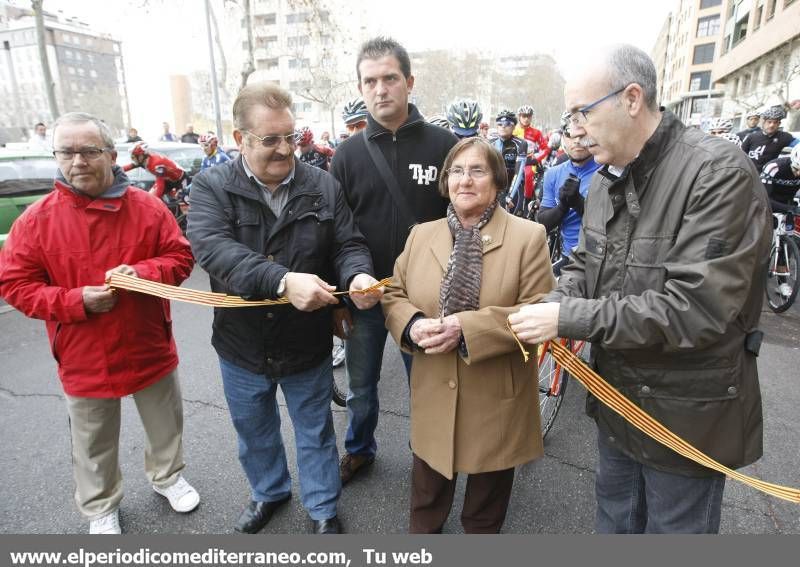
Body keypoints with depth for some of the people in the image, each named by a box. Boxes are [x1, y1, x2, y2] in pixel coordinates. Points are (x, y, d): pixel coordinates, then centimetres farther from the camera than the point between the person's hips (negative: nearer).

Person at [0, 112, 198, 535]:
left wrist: (141, 273, -24)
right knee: (94, 445, 19)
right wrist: (77, 301, -21)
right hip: (84, 359, 0)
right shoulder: (36, 219, -10)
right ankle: (101, 509, 43)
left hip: (151, 350, 1)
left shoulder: (147, 207, -8)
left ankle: (167, 476, 49)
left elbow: (180, 257, -5)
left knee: (165, 425, 21)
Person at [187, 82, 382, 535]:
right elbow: (214, 248, -26)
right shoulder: (212, 187, -10)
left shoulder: (324, 186, -6)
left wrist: (357, 276, -29)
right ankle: (269, 492, 54)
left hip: (308, 344, 0)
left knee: (315, 433, 19)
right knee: (255, 432, 25)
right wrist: (283, 282, -41)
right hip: (242, 346, 1)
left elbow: (349, 245, -5)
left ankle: (323, 509, 44)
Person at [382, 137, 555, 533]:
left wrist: (466, 328, -25)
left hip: (496, 399, -2)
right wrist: (413, 325, -16)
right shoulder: (421, 235, 3)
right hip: (434, 395, 3)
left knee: (485, 513, 22)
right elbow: (393, 294, 6)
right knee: (425, 501, 24)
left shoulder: (528, 237, -8)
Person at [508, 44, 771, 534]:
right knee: (615, 516, 28)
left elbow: (695, 307, -30)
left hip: (687, 414, -7)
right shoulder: (607, 178, 3)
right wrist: (552, 305, -12)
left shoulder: (721, 175, -23)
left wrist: (568, 318, -28)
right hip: (618, 397, 7)